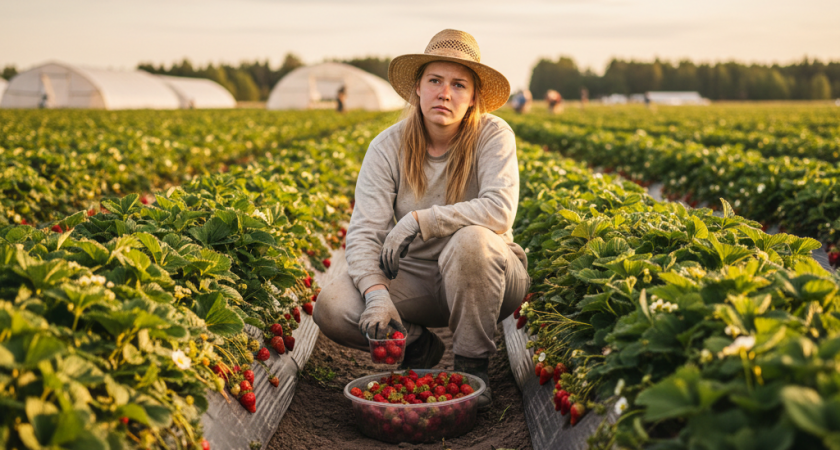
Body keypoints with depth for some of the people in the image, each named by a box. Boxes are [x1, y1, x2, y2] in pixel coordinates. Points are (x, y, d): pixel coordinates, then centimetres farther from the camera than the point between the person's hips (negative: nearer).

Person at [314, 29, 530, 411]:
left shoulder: (493, 136, -13)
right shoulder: (387, 147, -8)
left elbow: (500, 210, -28)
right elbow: (363, 232, -15)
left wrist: (418, 220, -30)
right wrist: (377, 293, -32)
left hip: (482, 277, -2)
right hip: (414, 278, 2)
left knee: (471, 240, -37)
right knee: (331, 308, -22)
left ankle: (473, 364, -14)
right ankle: (420, 347, 7)